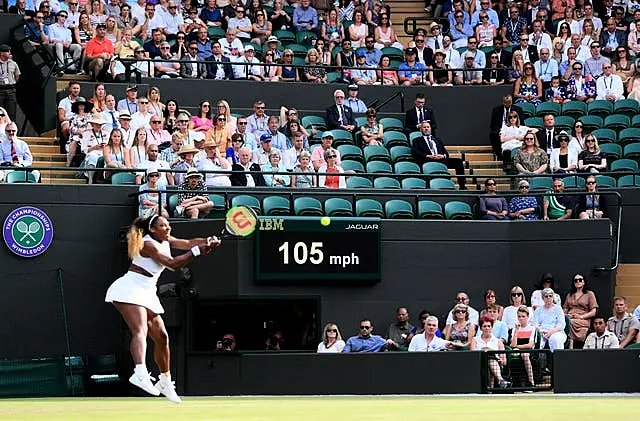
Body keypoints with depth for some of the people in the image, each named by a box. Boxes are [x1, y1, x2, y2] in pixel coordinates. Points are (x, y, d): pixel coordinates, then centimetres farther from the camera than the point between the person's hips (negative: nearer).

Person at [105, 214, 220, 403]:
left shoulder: (166, 241, 13)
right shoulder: (148, 244, -16)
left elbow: (188, 243, 8)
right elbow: (172, 263, -25)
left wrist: (207, 241, -11)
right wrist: (196, 251, -28)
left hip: (148, 293, 10)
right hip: (130, 290, -10)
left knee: (161, 336, 10)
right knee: (140, 330, -29)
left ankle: (165, 380, 26)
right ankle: (140, 373, -50)